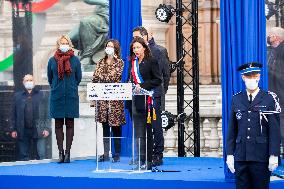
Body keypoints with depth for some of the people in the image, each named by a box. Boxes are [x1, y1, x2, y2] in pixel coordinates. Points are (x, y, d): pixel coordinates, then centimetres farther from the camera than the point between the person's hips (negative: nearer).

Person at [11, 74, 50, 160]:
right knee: (24, 157, 4)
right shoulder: (18, 96, 12)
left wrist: (46, 128, -5)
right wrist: (14, 129, 4)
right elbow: (14, 114, 11)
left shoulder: (41, 95, 7)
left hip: (38, 130, -2)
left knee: (41, 155, -5)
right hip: (23, 131, 2)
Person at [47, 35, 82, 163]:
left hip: (71, 96, -1)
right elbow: (49, 77, 14)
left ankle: (67, 152, 2)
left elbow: (78, 77, 10)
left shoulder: (75, 60, 3)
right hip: (57, 96, 1)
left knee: (70, 124, 0)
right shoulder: (52, 60, 5)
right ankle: (60, 152, 4)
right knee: (58, 124, 1)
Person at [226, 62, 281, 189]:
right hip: (241, 157, 3)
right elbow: (232, 130, 12)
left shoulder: (269, 99, 0)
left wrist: (274, 155, -8)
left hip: (261, 157, -3)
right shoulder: (236, 100, 11)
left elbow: (274, 130, -3)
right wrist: (229, 154, 6)